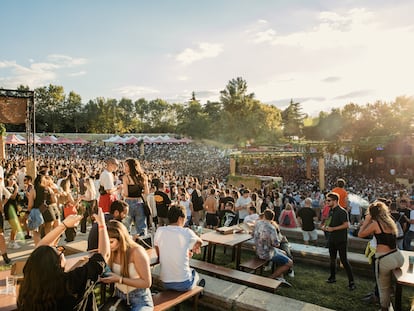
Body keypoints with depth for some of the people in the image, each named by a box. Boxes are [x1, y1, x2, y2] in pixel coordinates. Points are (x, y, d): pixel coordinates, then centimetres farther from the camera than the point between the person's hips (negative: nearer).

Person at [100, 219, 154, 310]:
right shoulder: (112, 252, 2)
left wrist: (120, 279, -22)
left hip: (140, 300, -5)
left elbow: (147, 283, -17)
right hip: (119, 297, 5)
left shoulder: (137, 252, -17)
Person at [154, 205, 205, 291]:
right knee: (194, 272, 30)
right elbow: (199, 242, 9)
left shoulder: (159, 231, -5)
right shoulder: (186, 232, -12)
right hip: (183, 284, -3)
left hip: (165, 283, 3)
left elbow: (159, 254, 9)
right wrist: (193, 248, 33)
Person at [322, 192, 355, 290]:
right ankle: (332, 277, 33)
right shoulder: (331, 211, 8)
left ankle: (351, 282, 4)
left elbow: (346, 225, -24)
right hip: (332, 239, 8)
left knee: (344, 260, -5)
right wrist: (325, 226, 1)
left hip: (341, 240, -8)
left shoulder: (342, 211, -18)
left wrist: (333, 228, -23)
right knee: (332, 259, 18)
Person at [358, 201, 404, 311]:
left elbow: (360, 234, 0)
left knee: (384, 289, 11)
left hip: (385, 259, -7)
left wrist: (366, 221, 5)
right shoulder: (390, 221, 11)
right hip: (398, 257, 7)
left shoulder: (375, 223, -9)